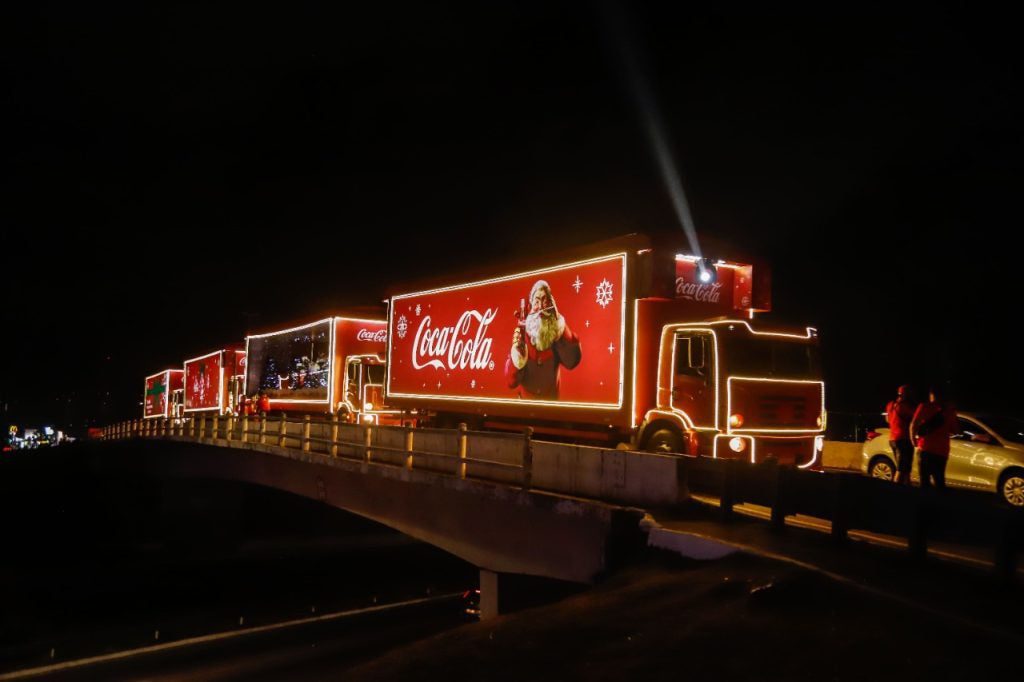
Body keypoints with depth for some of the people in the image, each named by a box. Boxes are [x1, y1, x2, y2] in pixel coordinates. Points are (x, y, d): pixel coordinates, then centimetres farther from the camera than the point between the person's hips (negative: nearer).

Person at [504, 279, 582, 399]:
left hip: (551, 402, 0)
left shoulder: (557, 334, -2)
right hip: (526, 401, 0)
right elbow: (511, 381, -7)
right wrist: (517, 350, -24)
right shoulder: (523, 334, -4)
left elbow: (573, 360, -20)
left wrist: (558, 320, -19)